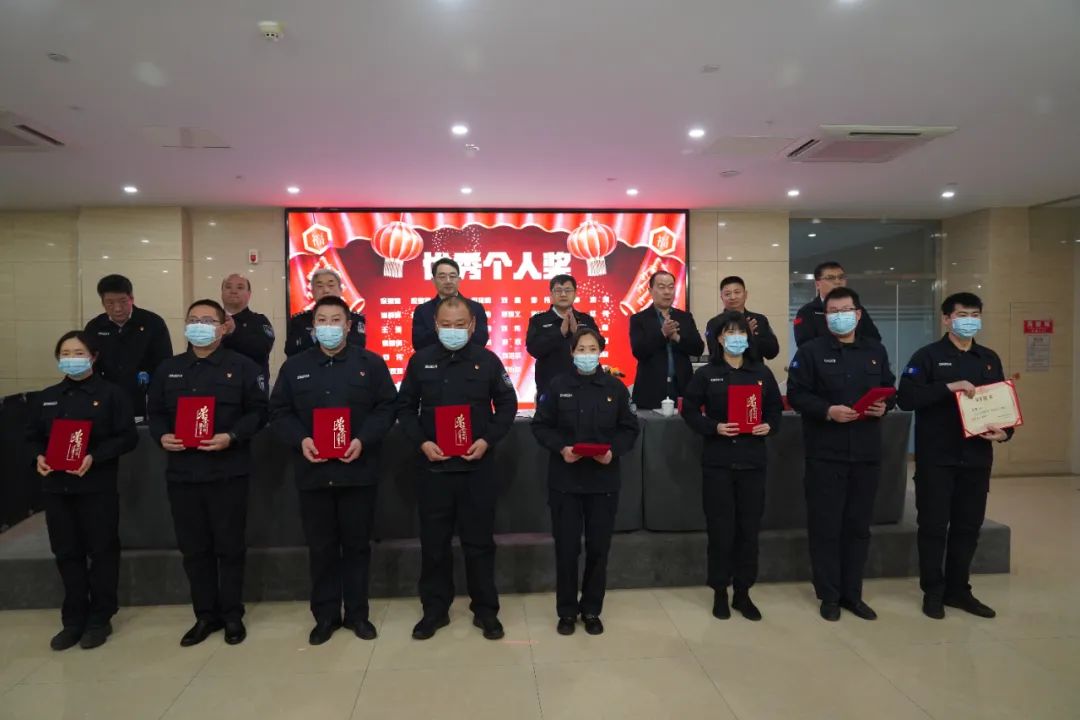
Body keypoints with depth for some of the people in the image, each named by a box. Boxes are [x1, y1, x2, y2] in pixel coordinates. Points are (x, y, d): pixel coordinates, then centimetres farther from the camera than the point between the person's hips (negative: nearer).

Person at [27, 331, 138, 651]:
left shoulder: (111, 394, -4)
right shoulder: (46, 397, 11)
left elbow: (127, 438, -9)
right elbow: (33, 435, 15)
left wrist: (94, 457, -21)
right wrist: (39, 456, -6)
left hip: (98, 487, -4)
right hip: (56, 486, 5)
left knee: (102, 551, 4)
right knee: (66, 553, 11)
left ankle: (100, 619, 18)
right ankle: (74, 620, 24)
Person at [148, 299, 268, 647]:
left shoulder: (242, 366, -2)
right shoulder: (168, 369, 12)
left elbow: (259, 411, -5)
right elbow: (156, 412, 15)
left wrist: (232, 437, -19)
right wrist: (162, 436, -5)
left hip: (228, 472, -4)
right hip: (182, 471, 4)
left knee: (229, 546, 4)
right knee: (193, 548, 11)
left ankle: (232, 615, 19)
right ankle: (205, 615, 26)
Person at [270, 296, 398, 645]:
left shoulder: (371, 363, 2)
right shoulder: (294, 366, 8)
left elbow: (387, 408, -1)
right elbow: (279, 412, 7)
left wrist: (363, 440, -14)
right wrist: (301, 440, -10)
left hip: (358, 470, -1)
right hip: (313, 472, 2)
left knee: (357, 544, 8)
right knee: (321, 547, 10)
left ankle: (357, 613, 23)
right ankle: (325, 615, 24)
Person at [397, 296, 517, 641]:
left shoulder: (488, 360, 0)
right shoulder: (420, 361, 3)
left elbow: (507, 406, 4)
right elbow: (405, 408, 7)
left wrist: (487, 440, -9)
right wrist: (421, 442, -7)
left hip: (477, 467, -1)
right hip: (433, 466, 1)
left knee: (479, 541, 8)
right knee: (434, 542, 11)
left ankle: (486, 611, 22)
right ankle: (435, 609, 27)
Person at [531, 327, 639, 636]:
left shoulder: (615, 387, 2)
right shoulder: (557, 385, -2)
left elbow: (629, 428, 5)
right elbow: (541, 426, 0)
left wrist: (614, 451, -13)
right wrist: (560, 448, -16)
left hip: (603, 480, 1)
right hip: (565, 479, -1)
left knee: (599, 547, 9)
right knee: (566, 547, 5)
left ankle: (591, 610, 27)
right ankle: (567, 611, 23)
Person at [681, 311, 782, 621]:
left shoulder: (762, 373, 8)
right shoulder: (706, 374, 0)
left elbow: (775, 407, 14)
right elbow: (689, 410, -1)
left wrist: (770, 426, -6)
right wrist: (713, 427, -16)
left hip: (752, 460, 2)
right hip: (718, 460, -2)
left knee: (749, 529, 7)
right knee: (720, 529, 2)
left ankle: (743, 593, 22)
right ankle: (720, 592, 17)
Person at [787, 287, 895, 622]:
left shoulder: (876, 351, 12)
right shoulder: (811, 351, -2)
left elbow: (890, 390, 16)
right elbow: (796, 394, -8)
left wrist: (884, 406, -5)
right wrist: (828, 411, -22)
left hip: (867, 452, 4)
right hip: (825, 453, -4)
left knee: (859, 525, 12)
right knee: (826, 525, 2)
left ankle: (852, 593, 25)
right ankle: (829, 595, 15)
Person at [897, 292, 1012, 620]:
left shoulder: (990, 359, 13)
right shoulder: (928, 356, -4)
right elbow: (906, 397, -15)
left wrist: (1005, 431, -3)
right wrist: (948, 387, -23)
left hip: (977, 457, 5)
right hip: (936, 458, -5)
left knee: (968, 526, 11)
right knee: (934, 526, 3)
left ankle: (958, 589, 25)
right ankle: (933, 591, 16)